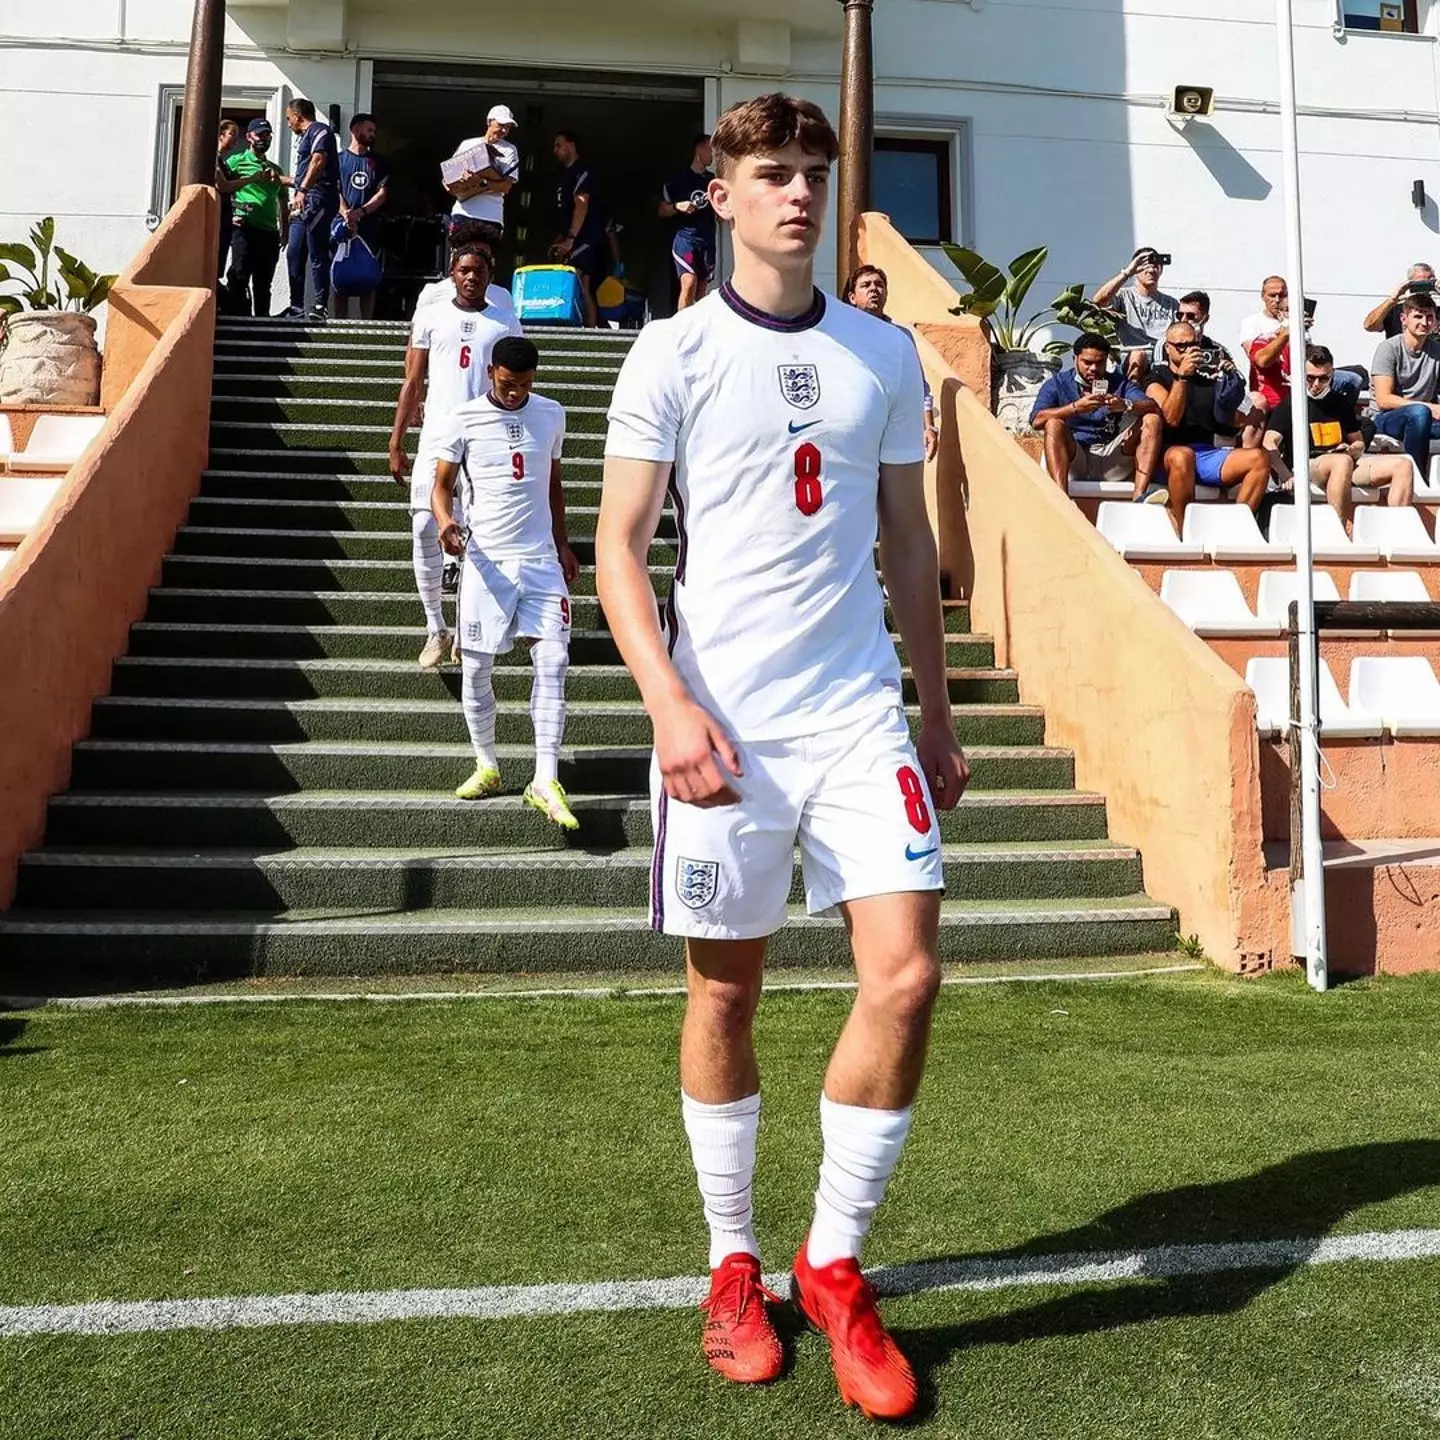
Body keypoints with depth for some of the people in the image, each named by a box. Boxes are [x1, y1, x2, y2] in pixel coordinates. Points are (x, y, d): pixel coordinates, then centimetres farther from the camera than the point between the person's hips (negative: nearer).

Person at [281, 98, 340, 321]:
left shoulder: (319, 130, -2)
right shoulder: (305, 137, 27)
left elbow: (318, 161, -17)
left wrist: (302, 190, -26)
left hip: (317, 200, -10)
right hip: (303, 204, 10)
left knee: (317, 256, -11)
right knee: (294, 255, 6)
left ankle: (321, 307, -9)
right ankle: (297, 307, 8)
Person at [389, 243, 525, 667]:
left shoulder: (506, 325, 9)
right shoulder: (430, 317, 9)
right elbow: (413, 384, 9)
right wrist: (396, 444, 3)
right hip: (437, 438, 0)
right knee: (425, 530, -6)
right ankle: (436, 628, 5)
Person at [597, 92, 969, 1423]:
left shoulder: (884, 355, 12)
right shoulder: (672, 354, 2)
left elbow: (909, 542, 16)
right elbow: (619, 546, -2)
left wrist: (939, 715, 14)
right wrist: (670, 703, -16)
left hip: (862, 713, 3)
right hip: (724, 725, -2)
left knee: (906, 976, -8)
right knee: (725, 992, 6)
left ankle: (833, 1265, 14)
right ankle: (733, 1263, 27)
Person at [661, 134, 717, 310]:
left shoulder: (713, 181, 15)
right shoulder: (678, 178, 4)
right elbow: (662, 211, 6)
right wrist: (677, 206, -13)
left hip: (708, 239, 5)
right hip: (685, 237, -5)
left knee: (702, 289, 5)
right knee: (689, 284, -20)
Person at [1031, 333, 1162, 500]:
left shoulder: (1119, 382, 14)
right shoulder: (1057, 384, 8)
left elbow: (1154, 408, -3)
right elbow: (1037, 420, -12)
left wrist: (1126, 405, -24)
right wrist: (1075, 408, -26)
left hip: (1113, 458, 3)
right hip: (1073, 459, -2)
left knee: (1152, 420, -12)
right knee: (1054, 424, -27)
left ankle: (1140, 496, -30)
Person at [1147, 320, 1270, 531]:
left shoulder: (1208, 379, 24)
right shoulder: (1158, 379, 11)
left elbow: (1228, 422, 17)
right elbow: (1171, 419, -7)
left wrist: (1229, 380, 5)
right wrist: (1182, 376, -11)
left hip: (1209, 452, 5)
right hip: (1173, 451, -5)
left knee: (1259, 458, -21)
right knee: (1182, 456, -41)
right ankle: (1184, 535, -34)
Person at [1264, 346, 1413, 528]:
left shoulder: (1342, 402, 21)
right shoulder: (1290, 404, 5)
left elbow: (1359, 443, 29)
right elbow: (1269, 444, -10)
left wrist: (1351, 449, 2)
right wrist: (1287, 477, -27)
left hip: (1345, 463, 6)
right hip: (1306, 467, -6)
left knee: (1403, 465, -13)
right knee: (1342, 462, -38)